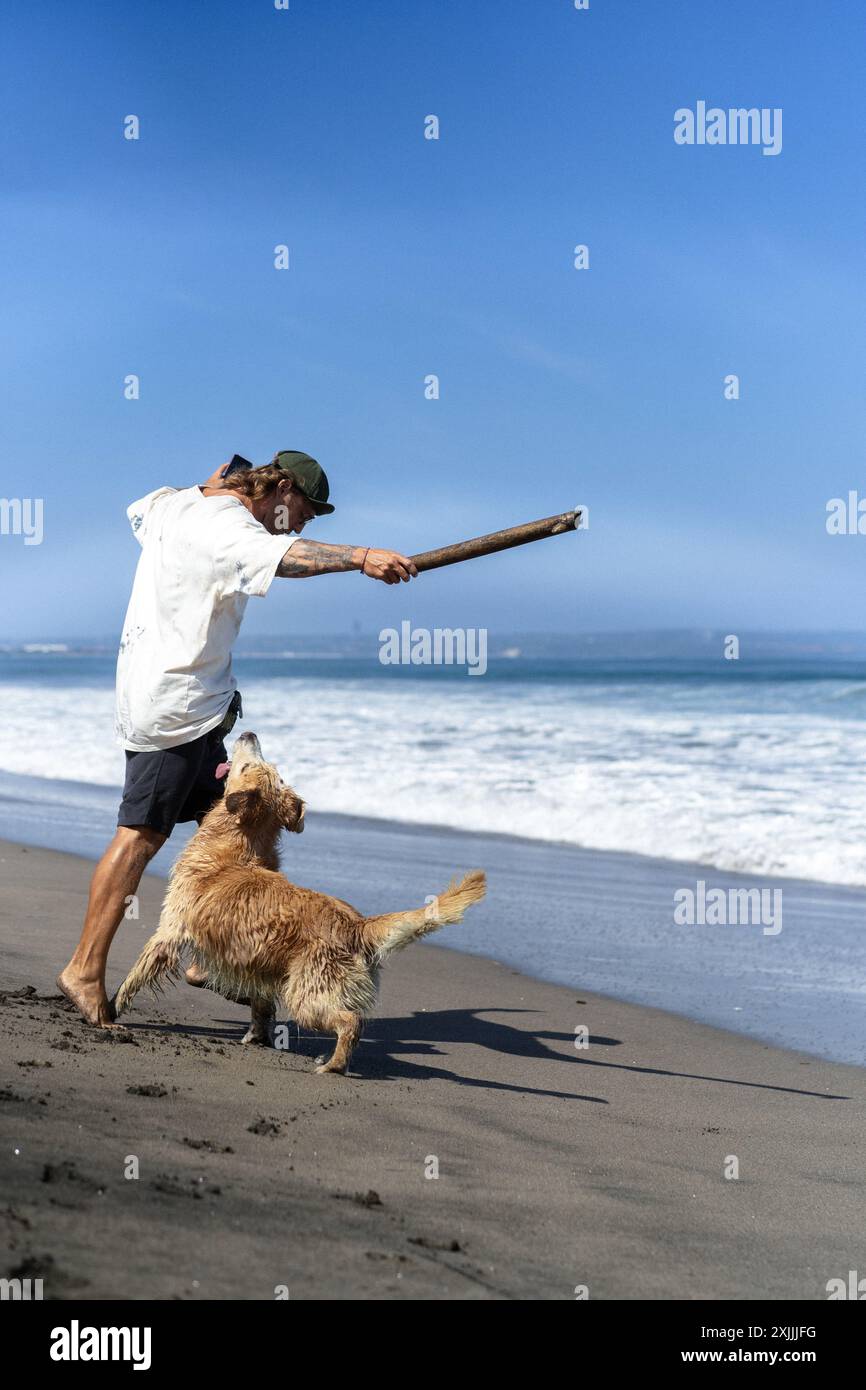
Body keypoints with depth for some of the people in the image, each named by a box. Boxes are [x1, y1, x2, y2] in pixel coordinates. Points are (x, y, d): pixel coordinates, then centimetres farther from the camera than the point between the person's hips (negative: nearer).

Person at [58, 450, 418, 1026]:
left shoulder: (174, 502, 15)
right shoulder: (224, 522, -16)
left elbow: (139, 512, 40)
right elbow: (277, 555, -39)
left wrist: (211, 487, 45)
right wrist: (361, 556, -51)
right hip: (175, 703, -11)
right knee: (142, 834, -8)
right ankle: (86, 969, -4)